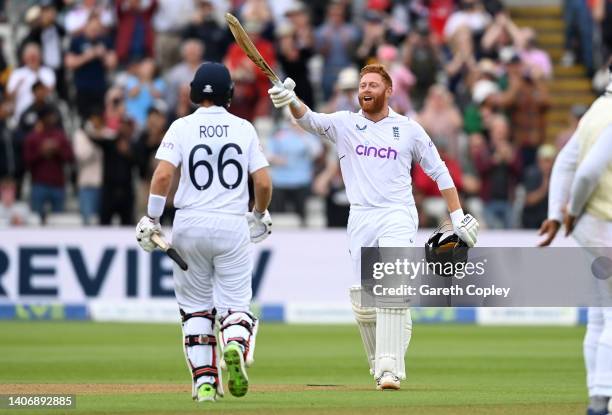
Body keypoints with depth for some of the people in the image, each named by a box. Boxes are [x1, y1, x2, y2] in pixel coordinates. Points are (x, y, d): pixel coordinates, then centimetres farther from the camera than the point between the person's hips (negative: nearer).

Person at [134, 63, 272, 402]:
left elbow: (163, 173, -13)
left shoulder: (182, 127, 0)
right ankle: (236, 346, -29)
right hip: (233, 226, 0)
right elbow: (263, 182, 0)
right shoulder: (244, 128, 4)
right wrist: (260, 215, 19)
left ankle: (204, 381, 5)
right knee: (236, 306, 4)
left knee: (196, 307, 12)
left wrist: (151, 219, -5)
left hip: (189, 225, 0)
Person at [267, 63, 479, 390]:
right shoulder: (344, 124, 9)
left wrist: (458, 216, 5)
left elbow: (438, 171, 11)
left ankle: (390, 368, -23)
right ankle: (378, 363, 19)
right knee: (362, 302, 1)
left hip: (397, 216, -2)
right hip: (360, 219, 3)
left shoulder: (409, 129, 7)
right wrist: (291, 102, -32)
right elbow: (311, 120, -10)